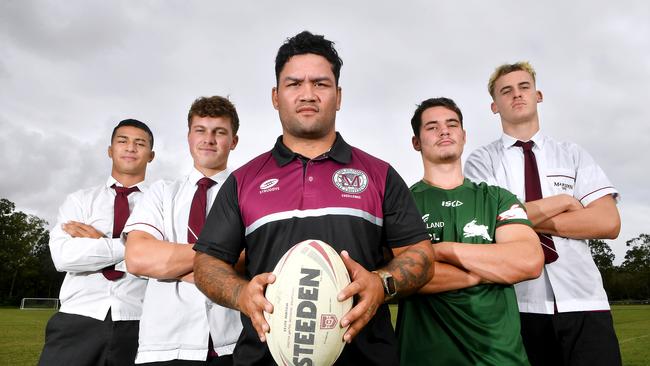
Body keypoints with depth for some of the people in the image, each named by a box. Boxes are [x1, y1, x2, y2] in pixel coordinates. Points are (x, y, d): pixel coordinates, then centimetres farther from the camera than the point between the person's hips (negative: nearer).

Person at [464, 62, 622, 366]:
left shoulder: (573, 154, 10)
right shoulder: (481, 161, 4)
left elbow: (608, 222, -2)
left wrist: (524, 217, -8)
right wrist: (562, 201, -5)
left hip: (583, 303, 2)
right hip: (516, 306, -1)